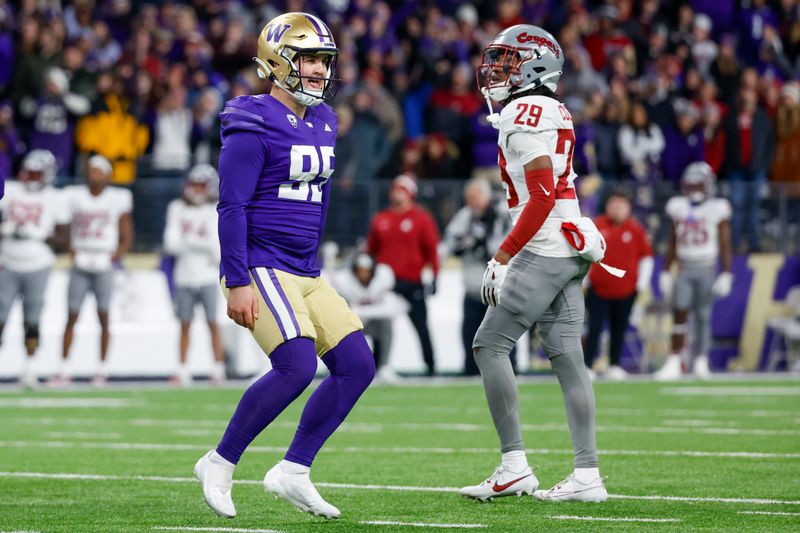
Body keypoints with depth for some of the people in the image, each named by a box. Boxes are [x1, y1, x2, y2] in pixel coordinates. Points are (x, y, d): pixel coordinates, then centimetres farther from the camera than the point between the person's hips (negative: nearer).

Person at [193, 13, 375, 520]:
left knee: (357, 365, -1)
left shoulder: (323, 123, 14)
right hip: (259, 268, -9)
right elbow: (232, 207, -15)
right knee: (298, 366, -22)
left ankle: (292, 472, 5)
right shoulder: (253, 126, -12)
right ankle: (219, 464, -6)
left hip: (305, 274, 9)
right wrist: (237, 282, -19)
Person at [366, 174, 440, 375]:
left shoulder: (422, 219, 0)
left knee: (420, 324, -1)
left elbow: (432, 249, -1)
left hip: (412, 283, -3)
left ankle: (430, 365, 8)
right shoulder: (380, 220, 11)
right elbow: (371, 249, 17)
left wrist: (433, 277, -7)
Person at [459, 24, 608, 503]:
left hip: (543, 249, -9)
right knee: (567, 356, 5)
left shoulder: (524, 116, -12)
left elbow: (541, 198, -19)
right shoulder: (554, 114, 17)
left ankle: (515, 467, -7)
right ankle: (588, 475, 1)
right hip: (571, 251, 9)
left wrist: (502, 259, -18)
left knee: (490, 345, -3)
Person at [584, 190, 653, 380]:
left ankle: (614, 366, 18)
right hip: (598, 288, -1)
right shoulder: (597, 225, -2)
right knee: (595, 327, -5)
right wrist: (584, 280, 4)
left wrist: (642, 283, 5)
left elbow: (646, 256, 9)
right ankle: (586, 365, -3)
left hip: (626, 291, 1)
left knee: (619, 329, 8)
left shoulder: (635, 229, 1)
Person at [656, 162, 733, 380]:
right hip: (684, 269, 2)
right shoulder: (679, 208, 8)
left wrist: (726, 275, -7)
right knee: (679, 312, -7)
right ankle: (674, 362, -8)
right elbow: (672, 244, 13)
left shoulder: (717, 210, -3)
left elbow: (725, 247, -2)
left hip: (706, 270, -2)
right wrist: (665, 273, 12)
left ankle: (700, 362, 12)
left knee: (702, 315, 2)